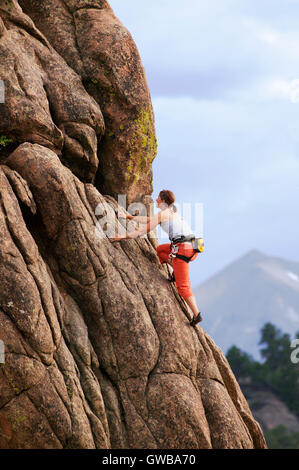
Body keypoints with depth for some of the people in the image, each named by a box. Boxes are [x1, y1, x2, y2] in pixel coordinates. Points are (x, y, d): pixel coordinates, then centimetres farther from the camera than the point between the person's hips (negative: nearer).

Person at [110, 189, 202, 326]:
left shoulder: (162, 214, -4)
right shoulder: (172, 212, 23)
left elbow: (144, 230, -3)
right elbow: (149, 220, 35)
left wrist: (123, 237, 3)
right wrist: (131, 217, 42)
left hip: (182, 248, -8)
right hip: (192, 247, 8)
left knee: (183, 286, -3)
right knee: (160, 250, 30)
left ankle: (196, 314, -11)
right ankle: (177, 270, 13)